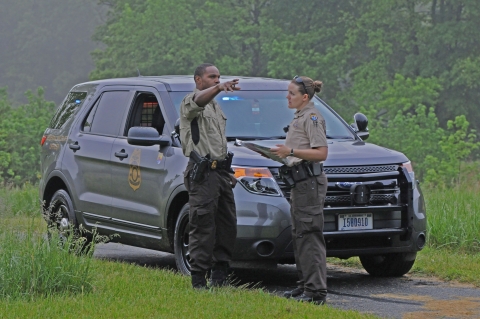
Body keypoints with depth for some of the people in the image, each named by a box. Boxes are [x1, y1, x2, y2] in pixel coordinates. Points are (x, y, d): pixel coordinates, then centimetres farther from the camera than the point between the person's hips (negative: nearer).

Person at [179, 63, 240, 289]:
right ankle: (198, 280, -9)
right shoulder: (190, 102, -5)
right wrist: (219, 88, -51)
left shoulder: (215, 106, 23)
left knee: (228, 226, 7)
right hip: (202, 173, -9)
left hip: (220, 171, 9)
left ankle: (220, 276, 14)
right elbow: (199, 101, -32)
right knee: (203, 226, -10)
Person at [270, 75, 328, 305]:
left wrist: (291, 151, -23)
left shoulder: (312, 118, -11)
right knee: (299, 235, 13)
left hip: (310, 180, -11)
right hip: (299, 182, 11)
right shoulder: (298, 118, 19)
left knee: (310, 235, -12)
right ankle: (304, 286, 19)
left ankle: (316, 291, -13)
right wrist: (282, 153, 12)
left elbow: (321, 153, -19)